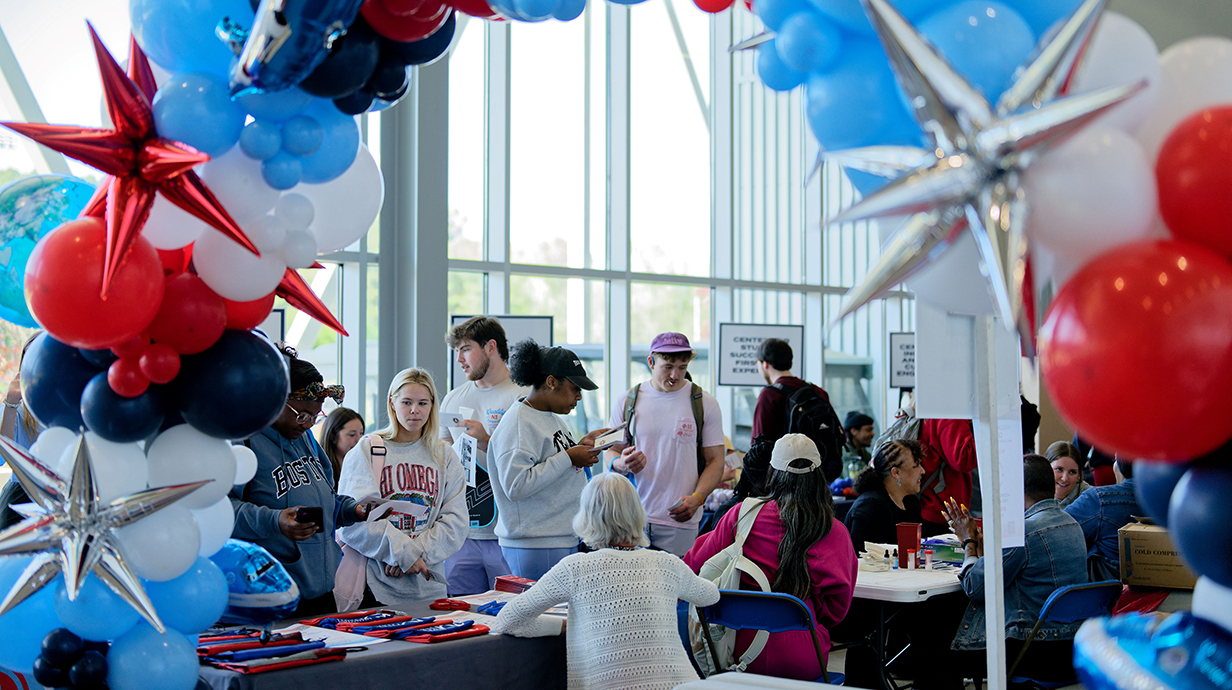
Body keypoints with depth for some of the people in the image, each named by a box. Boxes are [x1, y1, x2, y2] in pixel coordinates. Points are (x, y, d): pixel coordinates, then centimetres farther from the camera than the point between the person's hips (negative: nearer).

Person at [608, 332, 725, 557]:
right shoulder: (626, 402, 8)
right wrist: (622, 463, -10)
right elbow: (612, 452, 15)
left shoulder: (705, 404, 4)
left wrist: (696, 499, -14)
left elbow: (715, 460, 3)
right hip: (631, 517, 2)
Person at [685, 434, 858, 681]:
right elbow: (837, 609, 4)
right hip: (802, 662, 0)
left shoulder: (741, 515, -3)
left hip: (742, 652, 1)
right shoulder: (837, 533, -4)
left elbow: (697, 564, 9)